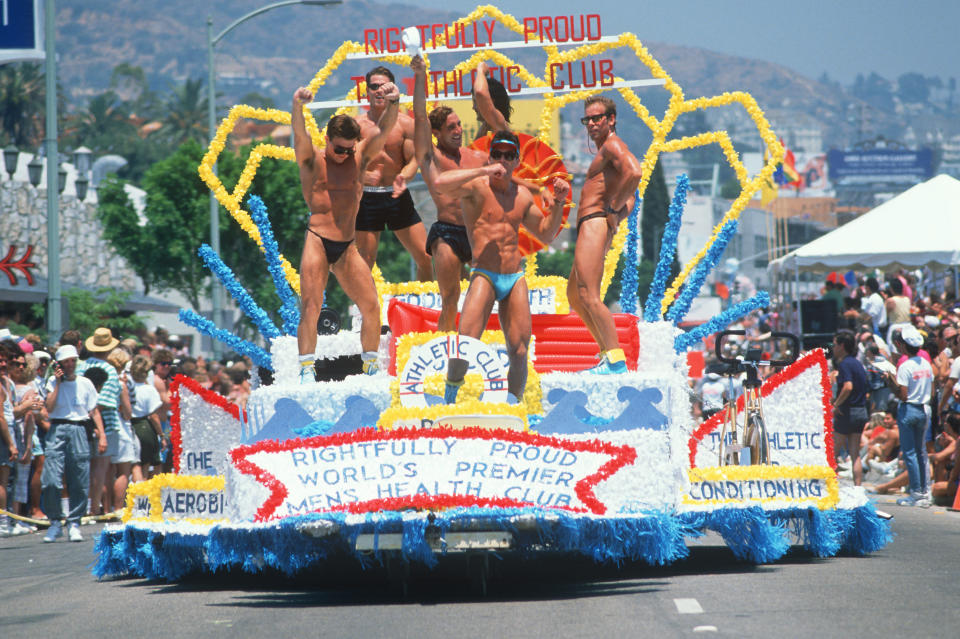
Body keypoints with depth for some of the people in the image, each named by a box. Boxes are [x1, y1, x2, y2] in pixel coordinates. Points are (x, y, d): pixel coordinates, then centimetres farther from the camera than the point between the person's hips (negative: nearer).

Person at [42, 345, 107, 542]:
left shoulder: (85, 384, 10)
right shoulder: (53, 382, 8)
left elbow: (95, 411, 11)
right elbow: (49, 407, -6)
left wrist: (102, 434, 1)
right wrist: (58, 383, -5)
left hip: (79, 431, 1)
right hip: (57, 430, -1)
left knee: (79, 483, -1)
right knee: (51, 481, -11)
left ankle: (74, 524, 8)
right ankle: (55, 523, 2)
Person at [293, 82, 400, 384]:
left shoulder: (360, 157, 11)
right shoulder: (312, 160, 2)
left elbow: (383, 130, -1)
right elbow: (300, 134, -17)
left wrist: (393, 103, -21)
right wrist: (297, 106, -38)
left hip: (347, 248, 4)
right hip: (318, 242, -4)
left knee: (372, 308, 1)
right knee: (310, 308, -12)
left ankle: (371, 367, 15)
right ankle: (307, 371, -13)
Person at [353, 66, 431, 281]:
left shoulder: (405, 123, 2)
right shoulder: (358, 124, -1)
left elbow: (413, 159, 1)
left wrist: (404, 177, -21)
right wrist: (363, 175, -24)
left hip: (398, 197, 1)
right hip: (367, 197, -1)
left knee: (425, 257, -2)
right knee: (365, 263, 0)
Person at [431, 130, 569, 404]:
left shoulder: (522, 195, 15)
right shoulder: (476, 187, -3)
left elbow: (545, 234, 27)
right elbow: (440, 182, -24)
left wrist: (558, 203, 12)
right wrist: (484, 171, -21)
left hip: (515, 279, 5)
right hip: (484, 276, -5)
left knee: (519, 352, 0)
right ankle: (449, 398, 0)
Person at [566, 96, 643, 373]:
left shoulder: (612, 145, -6)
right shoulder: (606, 151, 26)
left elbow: (634, 173, -27)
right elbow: (629, 201, 28)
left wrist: (613, 209, -18)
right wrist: (618, 213, 9)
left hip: (595, 224, -12)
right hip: (588, 227, 12)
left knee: (588, 296, -18)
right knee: (575, 297, 17)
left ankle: (616, 361, -21)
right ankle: (608, 355, 16)